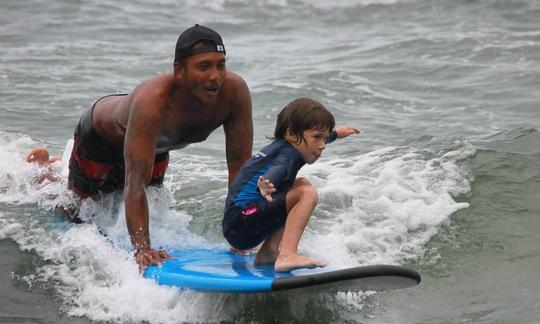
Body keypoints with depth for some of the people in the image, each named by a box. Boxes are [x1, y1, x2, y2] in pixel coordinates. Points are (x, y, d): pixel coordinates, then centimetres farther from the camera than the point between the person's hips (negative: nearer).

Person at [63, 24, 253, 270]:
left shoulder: (235, 91, -36)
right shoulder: (152, 102, -49)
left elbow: (240, 167, -30)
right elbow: (135, 182, -51)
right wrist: (142, 249, -58)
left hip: (158, 146, 5)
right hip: (100, 135, -5)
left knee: (151, 208, 30)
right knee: (78, 216, 14)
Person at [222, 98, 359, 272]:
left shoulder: (282, 145, 16)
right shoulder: (288, 155, -14)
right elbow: (275, 172, -39)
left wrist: (336, 133, 55)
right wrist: (264, 187, -60)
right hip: (242, 227, -10)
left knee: (302, 184, 22)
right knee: (307, 193, -17)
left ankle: (269, 251, 12)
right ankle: (287, 255, -32)